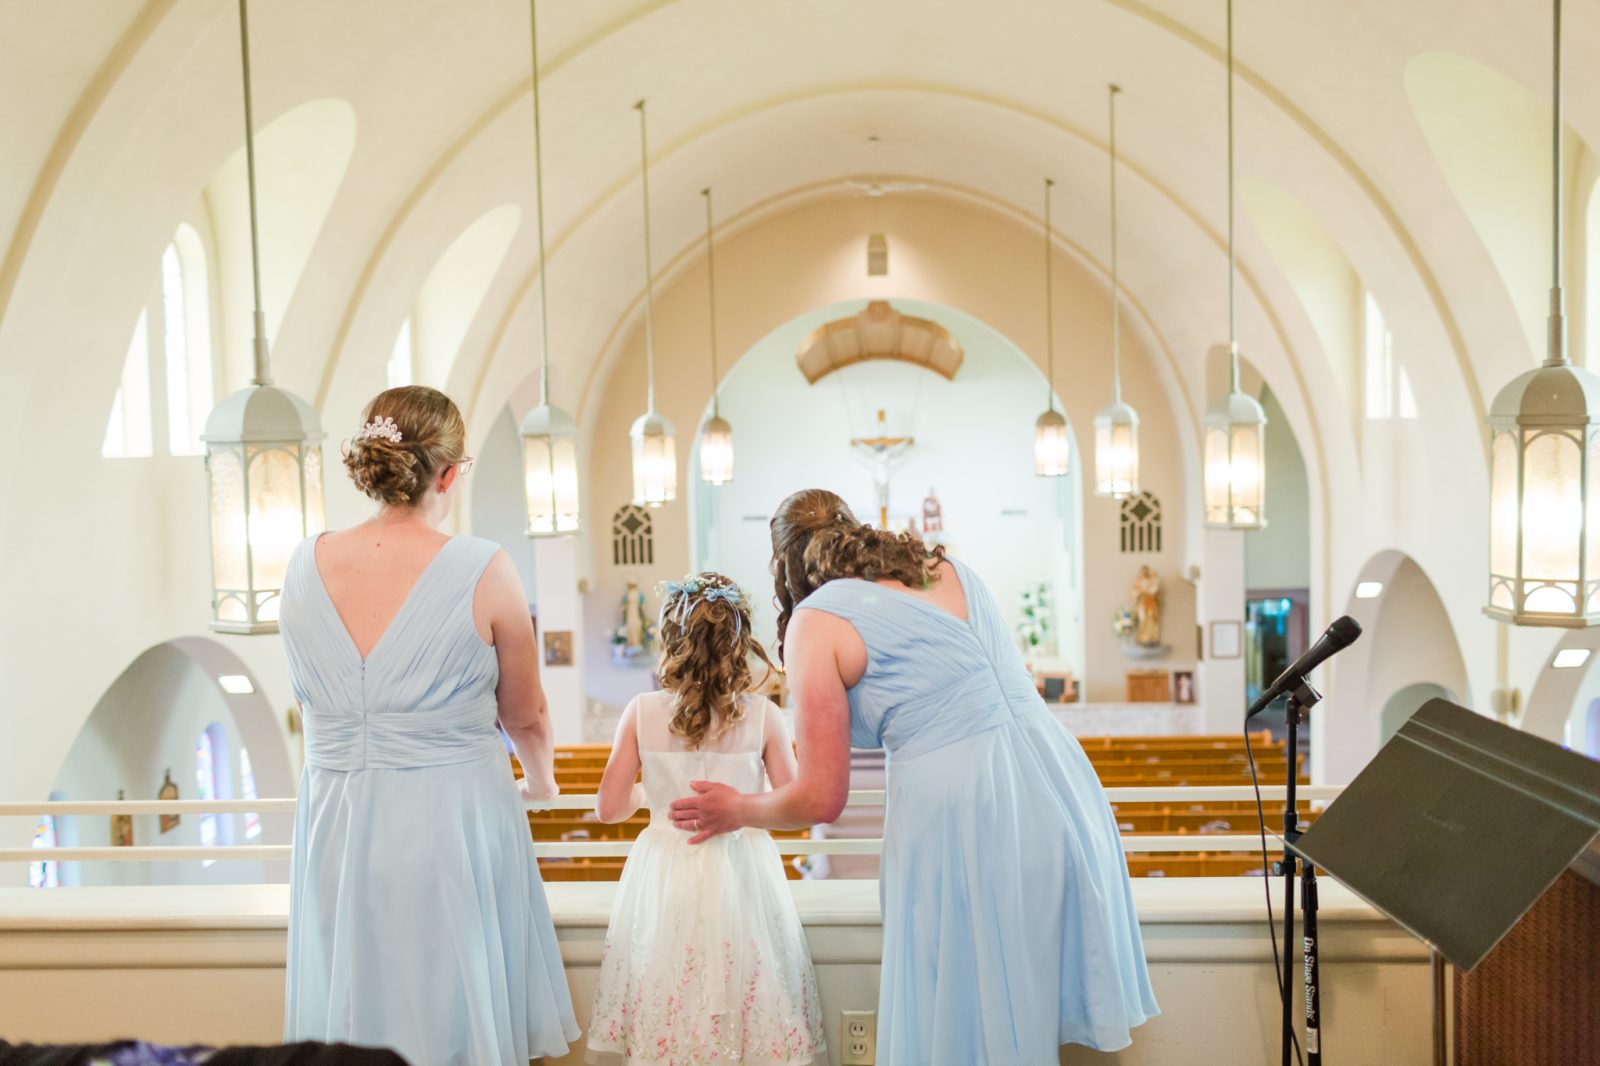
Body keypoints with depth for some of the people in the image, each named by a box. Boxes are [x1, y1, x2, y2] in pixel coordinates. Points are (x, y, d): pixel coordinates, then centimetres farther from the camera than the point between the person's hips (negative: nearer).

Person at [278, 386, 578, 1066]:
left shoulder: (304, 567, -1)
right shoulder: (483, 570, -12)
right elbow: (525, 716, 1)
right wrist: (541, 782, 22)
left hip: (336, 828, 4)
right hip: (453, 824, -4)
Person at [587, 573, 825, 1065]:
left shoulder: (642, 713, -7)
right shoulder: (763, 716, -9)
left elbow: (608, 808, -2)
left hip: (665, 876, 1)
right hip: (741, 874, -1)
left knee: (663, 1005, 11)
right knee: (746, 989, 10)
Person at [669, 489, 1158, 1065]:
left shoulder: (815, 621, -2)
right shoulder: (949, 568, 17)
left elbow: (822, 799, -2)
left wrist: (737, 810, 17)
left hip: (957, 809, -7)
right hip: (1057, 777, 7)